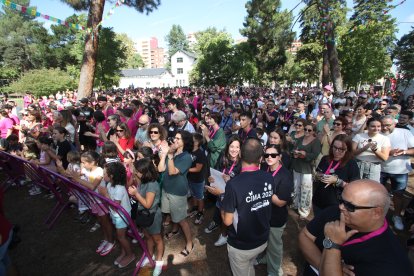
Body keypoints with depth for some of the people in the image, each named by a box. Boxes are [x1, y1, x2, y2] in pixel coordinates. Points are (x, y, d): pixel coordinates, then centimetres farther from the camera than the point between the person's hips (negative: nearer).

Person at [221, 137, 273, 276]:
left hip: (241, 245, -4)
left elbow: (228, 221, -22)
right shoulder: (269, 178, -14)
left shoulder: (234, 184, -31)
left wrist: (223, 203, -4)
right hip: (263, 240, 4)